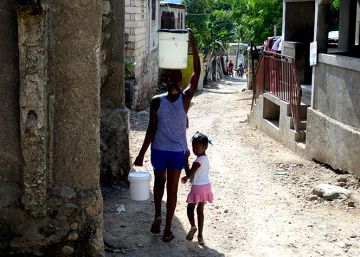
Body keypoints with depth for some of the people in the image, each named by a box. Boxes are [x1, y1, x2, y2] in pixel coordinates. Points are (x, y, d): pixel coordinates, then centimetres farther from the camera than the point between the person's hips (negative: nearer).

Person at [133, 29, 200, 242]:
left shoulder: (156, 101, -15)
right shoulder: (186, 99, -13)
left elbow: (152, 130, -13)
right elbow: (197, 72, -6)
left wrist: (142, 154, -6)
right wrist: (193, 45, -4)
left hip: (159, 150, 0)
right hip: (177, 151, 0)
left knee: (159, 181, 27)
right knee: (172, 190, 9)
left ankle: (158, 216, 18)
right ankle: (168, 230, 13)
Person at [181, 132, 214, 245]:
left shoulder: (199, 161, -21)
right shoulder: (205, 158, 9)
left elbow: (189, 173, -22)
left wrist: (186, 159, -20)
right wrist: (187, 178, 18)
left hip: (198, 187, -8)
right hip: (206, 186, 8)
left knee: (190, 208, 6)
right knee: (200, 210, 13)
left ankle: (193, 226, -18)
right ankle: (200, 235, 14)